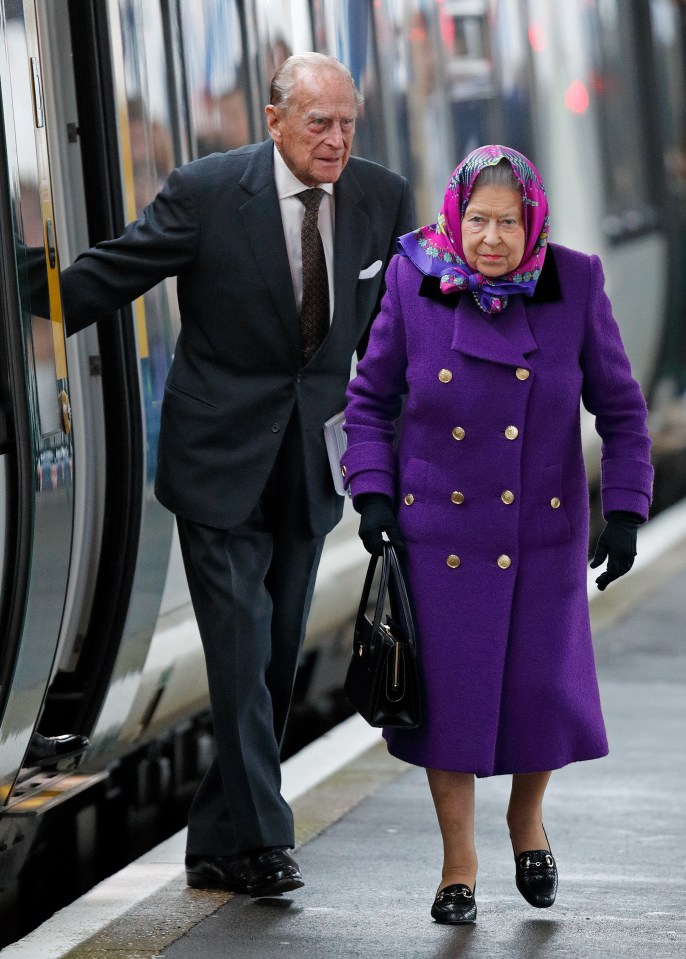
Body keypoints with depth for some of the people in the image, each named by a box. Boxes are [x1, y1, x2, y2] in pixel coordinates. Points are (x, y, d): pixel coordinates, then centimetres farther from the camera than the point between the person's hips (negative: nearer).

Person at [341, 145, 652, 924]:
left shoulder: (574, 286, -9)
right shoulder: (414, 285, -9)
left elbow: (620, 407, 0)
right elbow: (370, 398, 4)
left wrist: (625, 509, -5)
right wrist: (371, 492, -6)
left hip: (542, 532, 0)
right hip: (440, 530, 0)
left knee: (546, 690, 2)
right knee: (448, 694, 2)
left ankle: (527, 817, 34)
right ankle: (458, 865, 20)